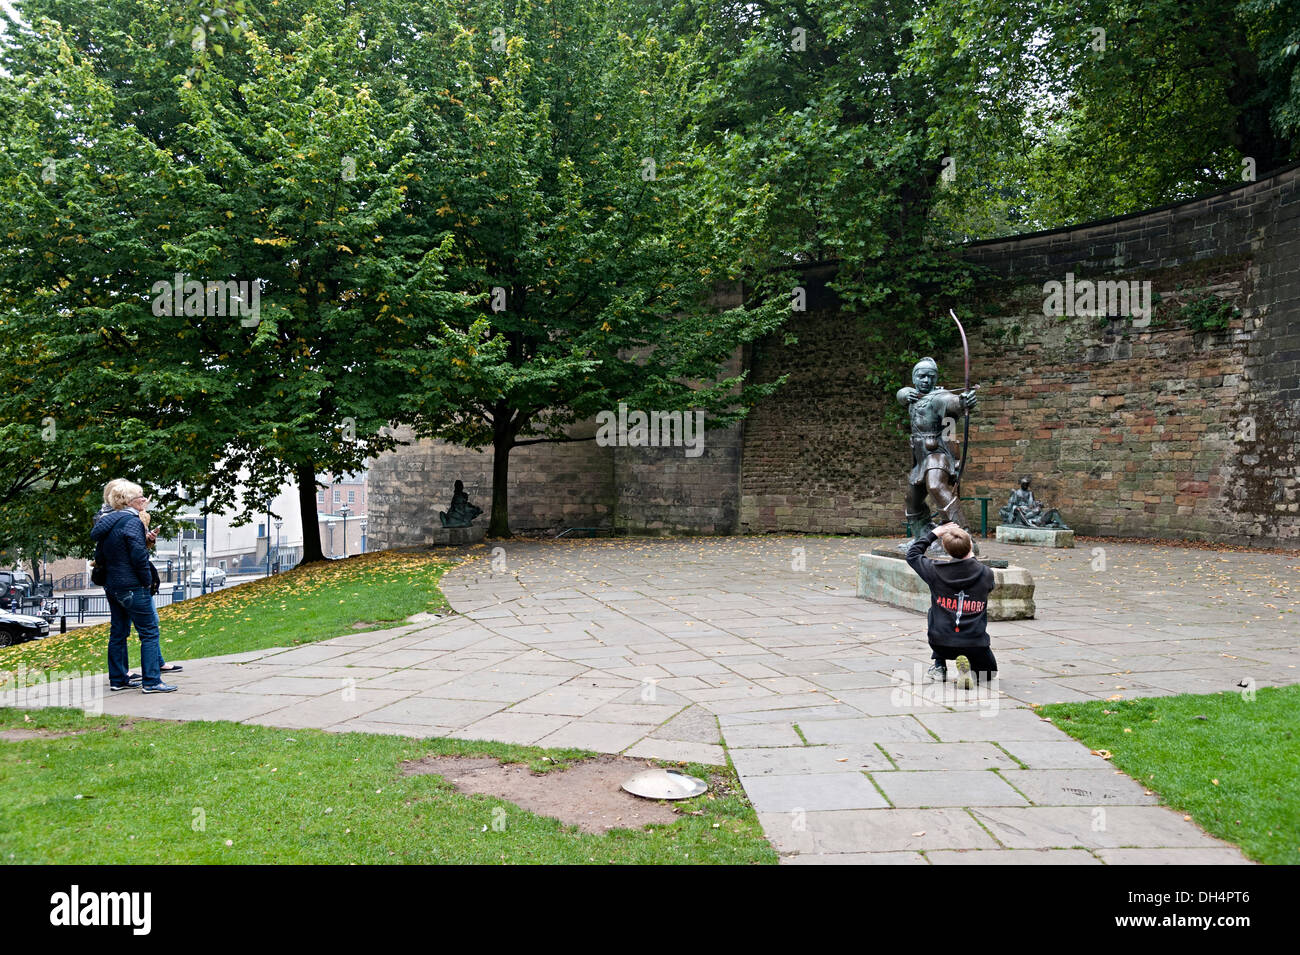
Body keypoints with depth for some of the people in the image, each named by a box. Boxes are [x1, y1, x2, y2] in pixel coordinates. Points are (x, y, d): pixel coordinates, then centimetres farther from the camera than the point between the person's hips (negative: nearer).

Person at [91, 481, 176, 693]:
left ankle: (118, 679, 21)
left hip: (112, 586, 9)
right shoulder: (132, 522, -16)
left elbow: (99, 556, 17)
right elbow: (139, 557, -19)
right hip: (131, 586, -9)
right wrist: (148, 581, -8)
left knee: (118, 632, 15)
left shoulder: (107, 522, 11)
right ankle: (151, 681, -5)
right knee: (149, 632, -4)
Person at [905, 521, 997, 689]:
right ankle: (968, 666, -6)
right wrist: (972, 559, 29)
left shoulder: (936, 571, -9)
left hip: (942, 645, 1)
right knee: (990, 673, 30)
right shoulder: (986, 574, -6)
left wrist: (934, 534, 16)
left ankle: (939, 666, 22)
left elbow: (912, 554, 11)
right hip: (975, 647, -1)